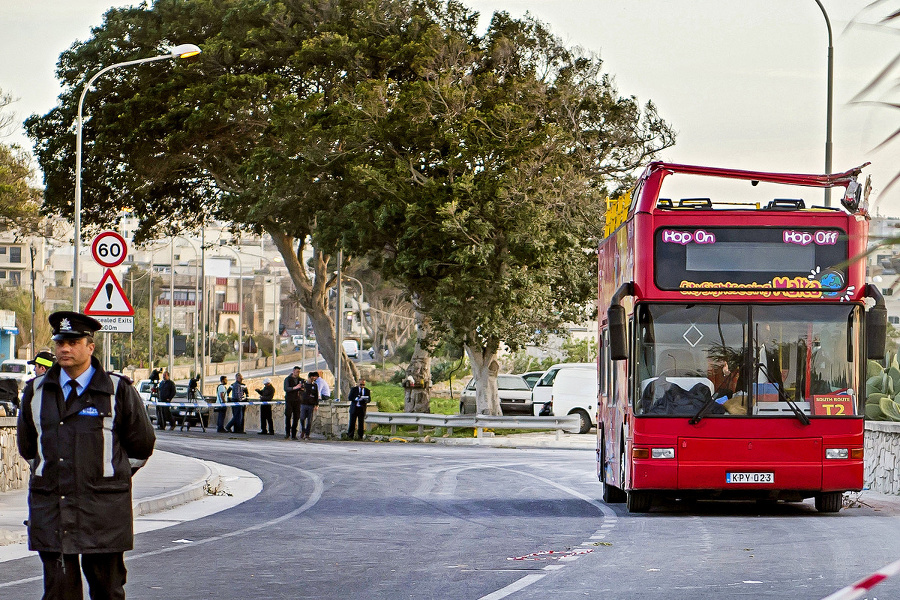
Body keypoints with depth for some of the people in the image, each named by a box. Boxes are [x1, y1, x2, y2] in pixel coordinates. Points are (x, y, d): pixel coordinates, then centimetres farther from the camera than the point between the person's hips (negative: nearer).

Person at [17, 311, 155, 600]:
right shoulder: (36, 391, 10)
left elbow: (141, 445, 10)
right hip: (50, 508, 2)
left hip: (103, 509, -2)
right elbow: (27, 445, 24)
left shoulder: (118, 391, 0)